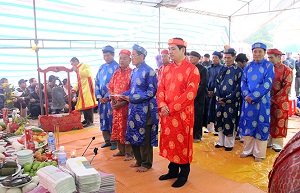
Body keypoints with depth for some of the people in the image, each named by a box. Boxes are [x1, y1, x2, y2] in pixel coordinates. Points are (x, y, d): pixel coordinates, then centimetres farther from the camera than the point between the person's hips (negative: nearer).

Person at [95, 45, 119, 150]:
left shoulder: (117, 67, -6)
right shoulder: (101, 67, 14)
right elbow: (96, 82, 13)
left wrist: (108, 97, -13)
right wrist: (99, 96, 1)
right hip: (102, 98, 6)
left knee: (112, 119, -2)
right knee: (103, 119, 10)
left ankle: (114, 141, 11)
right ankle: (107, 140, 23)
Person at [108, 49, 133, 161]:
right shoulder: (116, 73, 13)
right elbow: (110, 87, 17)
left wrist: (122, 102, -17)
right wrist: (112, 100, 1)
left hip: (127, 105, -6)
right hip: (116, 106, 7)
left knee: (126, 128, 0)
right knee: (117, 127, 12)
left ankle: (129, 152, 13)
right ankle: (121, 150, 27)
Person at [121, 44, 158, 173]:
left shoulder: (148, 71, -13)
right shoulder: (133, 71, 10)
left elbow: (151, 92, -15)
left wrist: (132, 98, -18)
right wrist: (124, 95, -1)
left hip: (144, 109, -7)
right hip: (134, 108, 8)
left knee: (144, 138, 4)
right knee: (133, 135, 14)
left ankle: (146, 163, 21)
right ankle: (139, 160, 32)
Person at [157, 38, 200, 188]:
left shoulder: (192, 69, -9)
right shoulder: (167, 69, 10)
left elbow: (190, 93, -17)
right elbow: (161, 89, 8)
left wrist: (171, 108, -19)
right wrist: (162, 105, -10)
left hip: (182, 113, -6)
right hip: (166, 113, 6)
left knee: (182, 143, 6)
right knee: (170, 141, 15)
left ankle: (184, 174, 23)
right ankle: (173, 170, 32)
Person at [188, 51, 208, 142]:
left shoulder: (203, 69, -4)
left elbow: (203, 85, -9)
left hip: (198, 97, -4)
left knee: (197, 117, 3)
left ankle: (197, 136, 15)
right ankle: (191, 134, 19)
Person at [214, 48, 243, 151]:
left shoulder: (238, 70, -6)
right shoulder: (222, 69, 10)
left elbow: (238, 88, -9)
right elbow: (217, 83, 11)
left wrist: (227, 99, -13)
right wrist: (218, 97, -3)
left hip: (231, 101, -5)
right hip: (220, 100, 5)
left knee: (229, 122, 2)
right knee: (219, 121, 10)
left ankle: (229, 144, 18)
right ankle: (221, 141, 26)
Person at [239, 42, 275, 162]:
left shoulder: (269, 66, -3)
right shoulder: (248, 66, 10)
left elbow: (267, 84, -12)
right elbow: (243, 82, 6)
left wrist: (252, 96, -17)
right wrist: (246, 95, -12)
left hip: (262, 101, -4)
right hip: (248, 101, 4)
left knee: (261, 126, 3)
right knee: (248, 125, 9)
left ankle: (259, 153, 15)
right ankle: (247, 150, 24)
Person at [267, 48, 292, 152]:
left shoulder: (286, 70, -7)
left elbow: (287, 87, -13)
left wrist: (274, 99, -17)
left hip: (280, 102, -4)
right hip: (267, 101, 5)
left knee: (279, 122, 4)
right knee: (268, 121, 10)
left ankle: (277, 143, 14)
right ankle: (268, 141, 22)